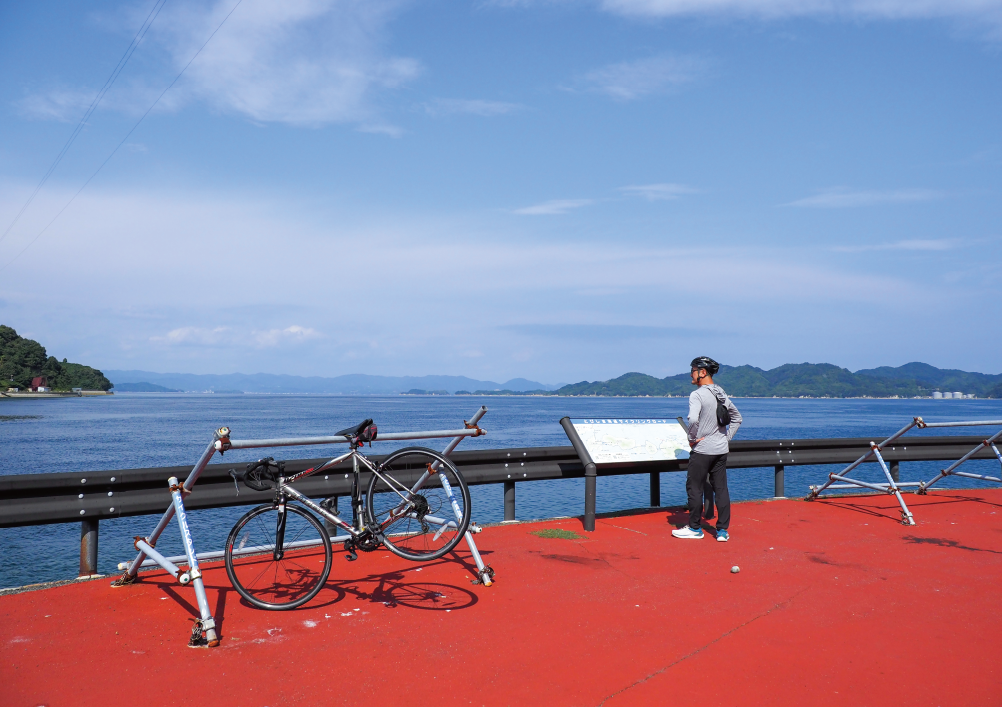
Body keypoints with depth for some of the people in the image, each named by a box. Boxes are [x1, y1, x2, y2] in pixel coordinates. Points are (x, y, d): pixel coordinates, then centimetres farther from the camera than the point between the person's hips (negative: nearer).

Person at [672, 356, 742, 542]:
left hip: (702, 450, -7)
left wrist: (692, 439, -14)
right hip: (721, 450, 7)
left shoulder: (697, 395, -15)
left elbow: (693, 419, -30)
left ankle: (695, 528, 14)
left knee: (694, 488, 5)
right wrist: (727, 437, 16)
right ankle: (722, 530, 12)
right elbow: (737, 417, 19)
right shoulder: (721, 394, 9)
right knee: (721, 488, 9)